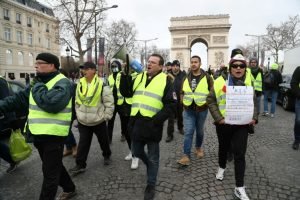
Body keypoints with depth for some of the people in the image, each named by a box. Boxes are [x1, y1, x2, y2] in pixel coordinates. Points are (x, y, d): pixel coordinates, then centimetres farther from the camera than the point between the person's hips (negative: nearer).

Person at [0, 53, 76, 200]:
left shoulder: (62, 83, -15)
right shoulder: (39, 82, 11)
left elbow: (51, 103, -32)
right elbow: (19, 99, 15)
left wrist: (37, 86, -18)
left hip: (53, 135, -9)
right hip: (38, 135, 9)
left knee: (50, 172, 4)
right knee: (54, 166, 22)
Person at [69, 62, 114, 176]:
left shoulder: (102, 85, -15)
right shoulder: (80, 84, 1)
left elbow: (109, 103, -11)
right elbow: (77, 101, 13)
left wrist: (106, 117, -9)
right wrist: (78, 114, 12)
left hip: (98, 121, -3)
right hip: (83, 121, 4)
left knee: (103, 140, 16)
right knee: (83, 143, 7)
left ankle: (107, 155, 41)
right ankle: (80, 165, 17)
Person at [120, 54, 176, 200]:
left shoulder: (165, 80, -5)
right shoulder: (139, 77, 9)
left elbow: (171, 104, -10)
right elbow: (125, 93, 6)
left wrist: (157, 119, -20)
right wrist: (125, 75, -7)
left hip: (152, 125, -5)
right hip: (136, 123, 5)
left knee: (153, 157, 11)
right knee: (136, 152, 20)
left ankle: (151, 185, 31)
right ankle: (150, 165, 51)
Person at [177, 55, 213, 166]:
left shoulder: (206, 77, -4)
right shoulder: (187, 77, 6)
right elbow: (182, 91, 17)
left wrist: (207, 101, -8)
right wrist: (183, 100, 4)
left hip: (201, 109, -1)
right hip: (188, 110, 2)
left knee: (199, 131, 16)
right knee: (188, 132, -3)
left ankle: (198, 147, 40)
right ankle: (186, 156, 0)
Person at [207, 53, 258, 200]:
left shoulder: (248, 82, 3)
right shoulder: (221, 81, -9)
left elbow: (253, 102, 13)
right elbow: (211, 100, -7)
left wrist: (254, 117, -1)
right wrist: (218, 118, -15)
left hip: (242, 124, 2)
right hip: (224, 123, -1)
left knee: (240, 154, 0)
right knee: (223, 147, 19)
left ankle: (239, 188, 12)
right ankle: (221, 168, 49)